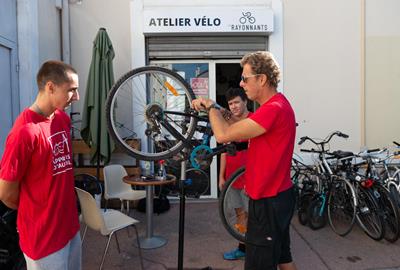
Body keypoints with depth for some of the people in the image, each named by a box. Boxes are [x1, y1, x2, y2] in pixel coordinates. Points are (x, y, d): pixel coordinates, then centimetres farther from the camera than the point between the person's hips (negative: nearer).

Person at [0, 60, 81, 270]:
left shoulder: (63, 119, 1)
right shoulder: (26, 131, -24)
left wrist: (64, 208, 12)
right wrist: (34, 213, 0)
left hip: (70, 225, 7)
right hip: (43, 234, -7)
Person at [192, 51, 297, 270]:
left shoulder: (274, 109, -24)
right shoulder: (275, 104, 11)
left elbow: (223, 135, -27)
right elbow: (235, 131, 9)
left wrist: (211, 106, -9)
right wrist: (211, 109, -3)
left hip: (268, 201, -10)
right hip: (278, 195, 10)